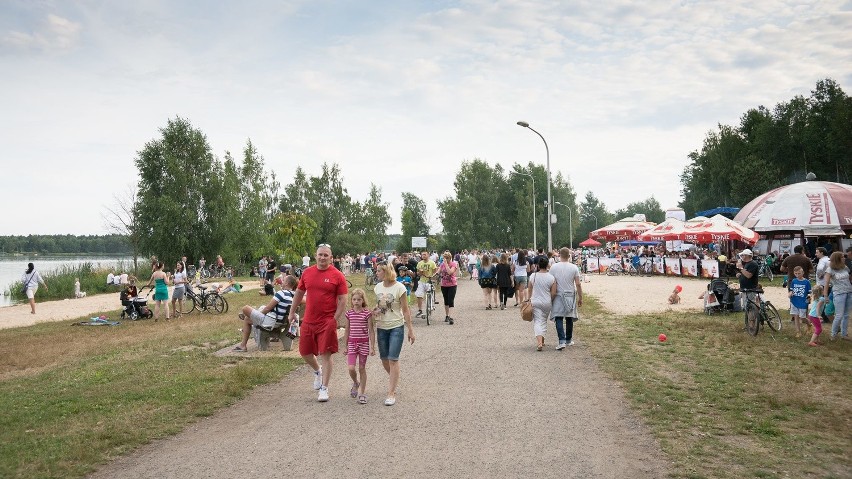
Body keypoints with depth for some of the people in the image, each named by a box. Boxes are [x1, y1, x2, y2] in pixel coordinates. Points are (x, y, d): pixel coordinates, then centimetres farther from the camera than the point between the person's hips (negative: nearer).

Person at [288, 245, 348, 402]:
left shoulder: (337, 276, -7)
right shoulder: (307, 273, 5)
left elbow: (342, 300, -6)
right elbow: (299, 293, 17)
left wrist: (336, 319, -13)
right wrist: (292, 312, 18)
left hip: (327, 322, -4)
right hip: (308, 321, 5)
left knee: (325, 355, -2)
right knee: (304, 352, 13)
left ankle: (324, 388, 7)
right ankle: (317, 371, 43)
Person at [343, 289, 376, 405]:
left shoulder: (367, 313, -6)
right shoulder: (349, 313, 3)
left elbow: (371, 331, -4)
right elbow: (347, 331, 11)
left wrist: (372, 347, -6)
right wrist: (346, 346, 12)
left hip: (364, 343, -2)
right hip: (352, 343, 2)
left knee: (362, 368, 5)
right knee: (351, 368, -8)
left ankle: (362, 393, 15)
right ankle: (355, 383, 23)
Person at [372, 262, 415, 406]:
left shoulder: (399, 287, -14)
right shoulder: (378, 287, 1)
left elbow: (405, 310, -9)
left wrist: (410, 330, -9)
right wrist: (374, 311, -8)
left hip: (396, 327, -5)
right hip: (381, 328, 6)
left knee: (393, 359, -7)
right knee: (384, 359, 14)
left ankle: (391, 393, 1)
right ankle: (394, 380, 41)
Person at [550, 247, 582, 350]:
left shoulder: (554, 267, -5)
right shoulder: (574, 267, -4)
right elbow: (578, 285, -4)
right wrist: (580, 298, 5)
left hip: (558, 296, -1)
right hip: (570, 296, 2)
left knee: (559, 319, -3)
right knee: (569, 318, 14)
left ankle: (562, 341, -16)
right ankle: (568, 340, 26)